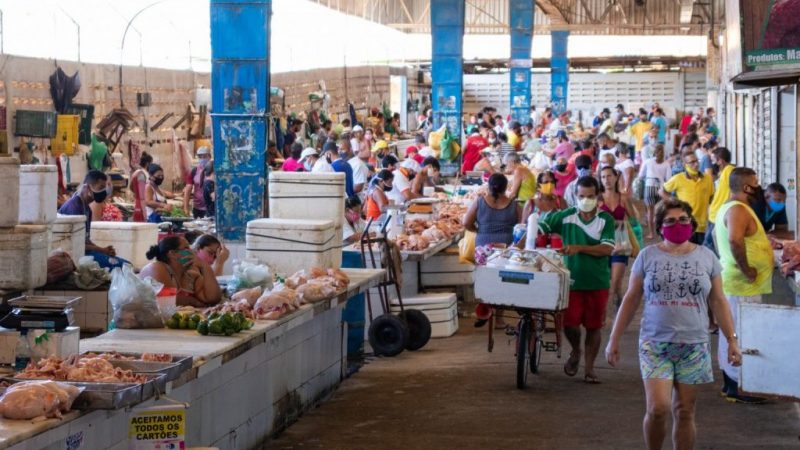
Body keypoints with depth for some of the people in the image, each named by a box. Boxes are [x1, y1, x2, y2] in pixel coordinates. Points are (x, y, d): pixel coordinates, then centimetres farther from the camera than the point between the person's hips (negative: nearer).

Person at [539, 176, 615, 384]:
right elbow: (537, 228, 0)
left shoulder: (606, 220, -3)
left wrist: (578, 248, -23)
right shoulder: (565, 216, -2)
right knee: (570, 323, -5)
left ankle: (589, 367, 22)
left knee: (594, 326, 7)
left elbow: (607, 249, -13)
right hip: (572, 281, 0)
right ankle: (575, 352, 27)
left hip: (598, 282, 0)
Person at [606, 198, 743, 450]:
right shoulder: (648, 256, 3)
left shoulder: (706, 257, 6)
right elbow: (631, 300, 6)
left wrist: (731, 340, 3)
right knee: (657, 408, -11)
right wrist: (614, 339, 4)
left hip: (694, 346, 1)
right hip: (655, 344, -1)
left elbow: (717, 302, 9)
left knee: (685, 412, 5)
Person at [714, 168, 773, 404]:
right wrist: (746, 269, -26)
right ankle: (737, 387, -1)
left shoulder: (727, 207, 14)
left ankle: (730, 381, 25)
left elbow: (721, 237, 29)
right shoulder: (738, 210, -20)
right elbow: (735, 240, -36)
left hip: (732, 281, 11)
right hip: (744, 286, -11)